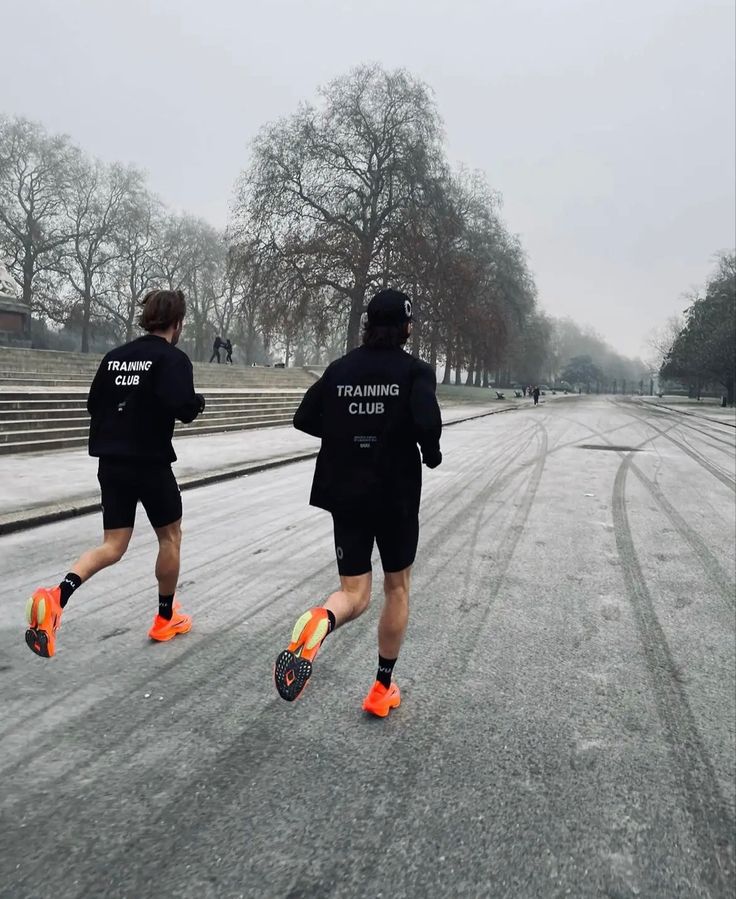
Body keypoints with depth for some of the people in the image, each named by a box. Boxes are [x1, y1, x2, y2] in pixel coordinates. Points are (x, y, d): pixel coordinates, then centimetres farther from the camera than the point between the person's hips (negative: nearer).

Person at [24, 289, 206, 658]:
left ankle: (56, 596, -15)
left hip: (111, 462, 6)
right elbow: (182, 407, -22)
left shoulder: (114, 356, 10)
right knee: (170, 536, 15)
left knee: (112, 546, 10)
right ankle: (165, 619, 25)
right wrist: (199, 402, -1)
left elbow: (94, 405, 13)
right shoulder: (172, 358, -10)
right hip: (150, 463, -6)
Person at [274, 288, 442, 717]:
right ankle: (382, 689, 24)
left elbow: (305, 419, 3)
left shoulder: (340, 369, 4)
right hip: (397, 495, -2)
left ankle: (322, 619, -30)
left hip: (347, 494, 3)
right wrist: (433, 454, -3)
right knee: (397, 587, 17)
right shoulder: (416, 370, -7)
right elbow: (427, 421, -24)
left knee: (355, 593, 8)